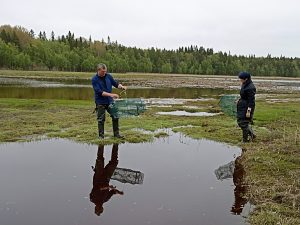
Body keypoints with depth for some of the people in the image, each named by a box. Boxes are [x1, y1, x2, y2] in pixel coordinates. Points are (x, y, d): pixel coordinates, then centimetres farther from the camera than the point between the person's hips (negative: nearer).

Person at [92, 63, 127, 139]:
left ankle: (116, 133, 16)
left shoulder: (108, 76, 1)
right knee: (101, 119, 4)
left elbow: (115, 83, 11)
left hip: (110, 101, 4)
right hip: (100, 102, -4)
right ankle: (101, 135, 17)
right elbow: (99, 92, -20)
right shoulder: (94, 79, -12)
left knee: (115, 117, 3)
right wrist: (111, 94, -27)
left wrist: (121, 86, -11)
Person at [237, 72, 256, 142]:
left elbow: (251, 101, -21)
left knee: (244, 123, -1)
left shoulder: (250, 87, -21)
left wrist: (248, 111, -22)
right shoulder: (244, 85, 8)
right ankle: (252, 135, 24)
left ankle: (245, 140, 12)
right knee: (240, 121, 15)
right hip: (242, 106, 10)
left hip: (247, 107, -10)